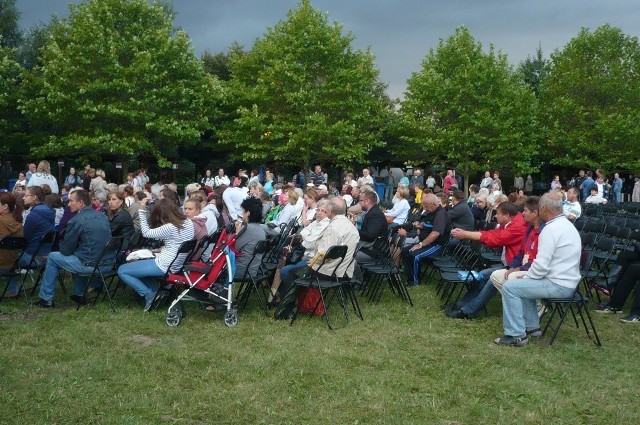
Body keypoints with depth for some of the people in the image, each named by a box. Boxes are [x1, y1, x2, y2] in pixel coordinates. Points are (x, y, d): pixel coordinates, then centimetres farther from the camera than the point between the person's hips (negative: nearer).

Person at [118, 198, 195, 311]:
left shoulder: (169, 228, -22)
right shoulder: (188, 222, 1)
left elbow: (146, 233, -10)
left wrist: (142, 210, -9)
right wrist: (163, 249, 6)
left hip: (164, 266, -9)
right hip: (176, 264, 9)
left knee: (121, 270, 2)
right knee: (139, 262, 28)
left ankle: (149, 294, 0)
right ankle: (155, 291, 12)